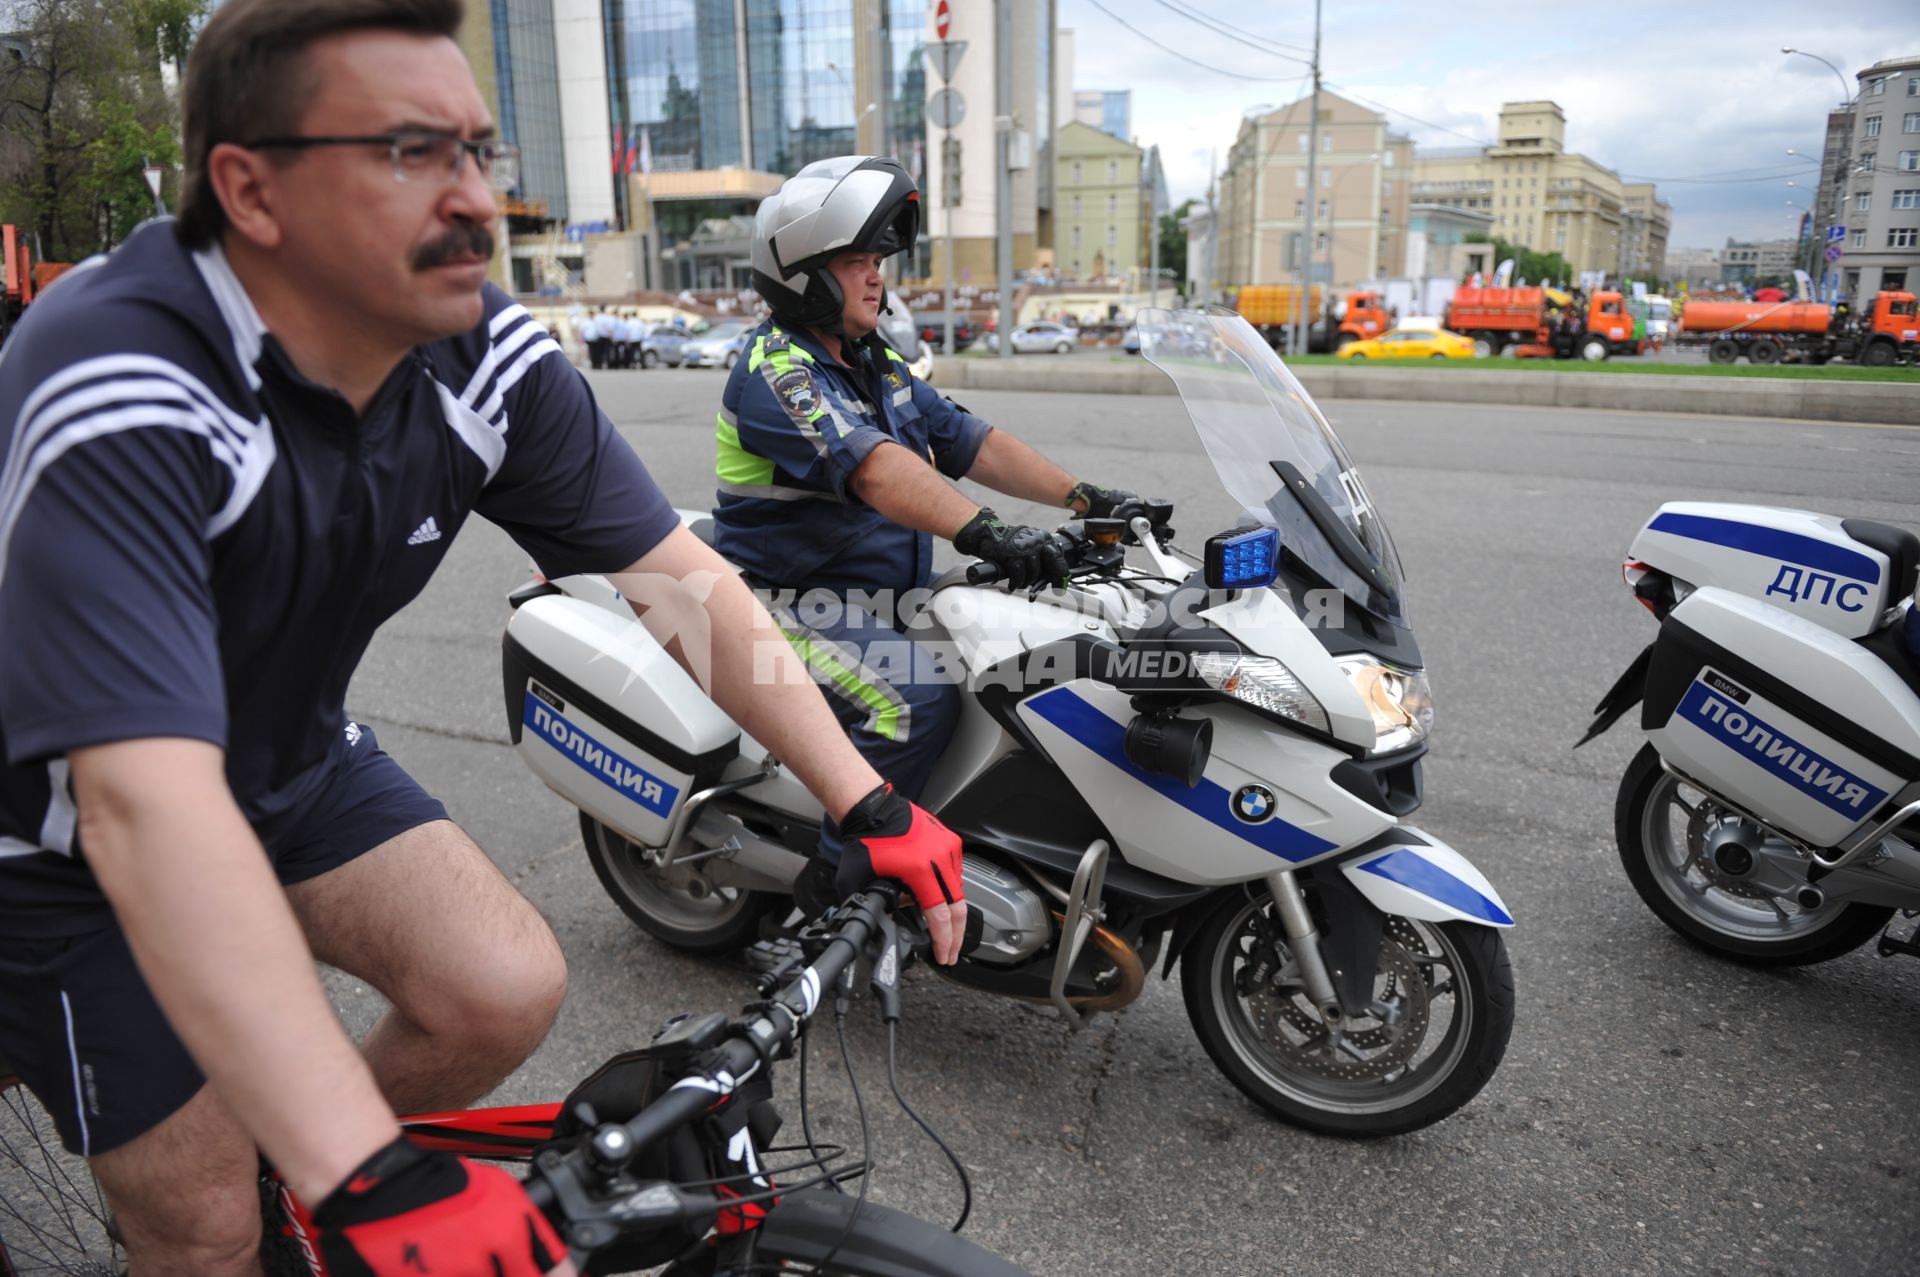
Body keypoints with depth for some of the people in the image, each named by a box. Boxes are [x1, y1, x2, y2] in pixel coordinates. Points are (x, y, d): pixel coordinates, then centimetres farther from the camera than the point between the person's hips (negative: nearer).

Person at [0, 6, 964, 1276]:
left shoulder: (488, 353, -17)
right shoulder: (121, 397, -36)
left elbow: (685, 578, -13)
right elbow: (148, 808, -45)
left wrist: (869, 805, -19)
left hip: (292, 760, 5)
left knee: (509, 991, -9)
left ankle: (292, 1175, 20)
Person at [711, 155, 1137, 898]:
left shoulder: (875, 363, 14)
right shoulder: (773, 372, -16)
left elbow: (968, 441, 9)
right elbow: (872, 466, -33)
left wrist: (1083, 499, -1)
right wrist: (984, 533, -46)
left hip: (889, 593, 9)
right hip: (794, 604, -9)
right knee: (915, 698, -30)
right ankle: (835, 883, -15)